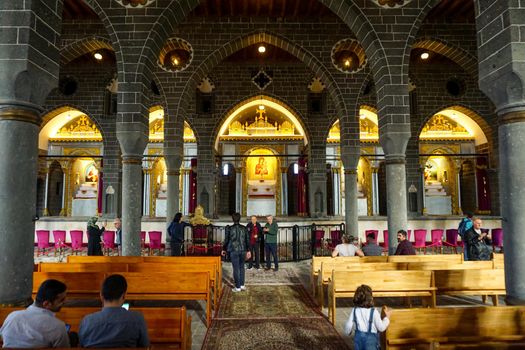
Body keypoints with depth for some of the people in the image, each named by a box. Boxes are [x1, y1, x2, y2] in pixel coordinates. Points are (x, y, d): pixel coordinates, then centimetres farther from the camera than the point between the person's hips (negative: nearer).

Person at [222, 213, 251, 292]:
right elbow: (247, 240, 3)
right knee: (241, 267, 17)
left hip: (234, 251, -3)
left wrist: (224, 249, 12)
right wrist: (248, 251, 11)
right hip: (243, 250, 3)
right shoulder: (244, 228, 1)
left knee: (236, 268, 3)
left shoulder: (229, 229, -7)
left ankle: (237, 287, 8)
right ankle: (242, 285, 21)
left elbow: (226, 240, -1)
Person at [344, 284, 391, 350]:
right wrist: (387, 317, 3)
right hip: (371, 339, -3)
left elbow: (348, 325, -1)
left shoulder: (354, 311, -7)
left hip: (358, 338, 3)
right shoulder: (374, 312, -17)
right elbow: (381, 328, -10)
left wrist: (348, 332, 22)